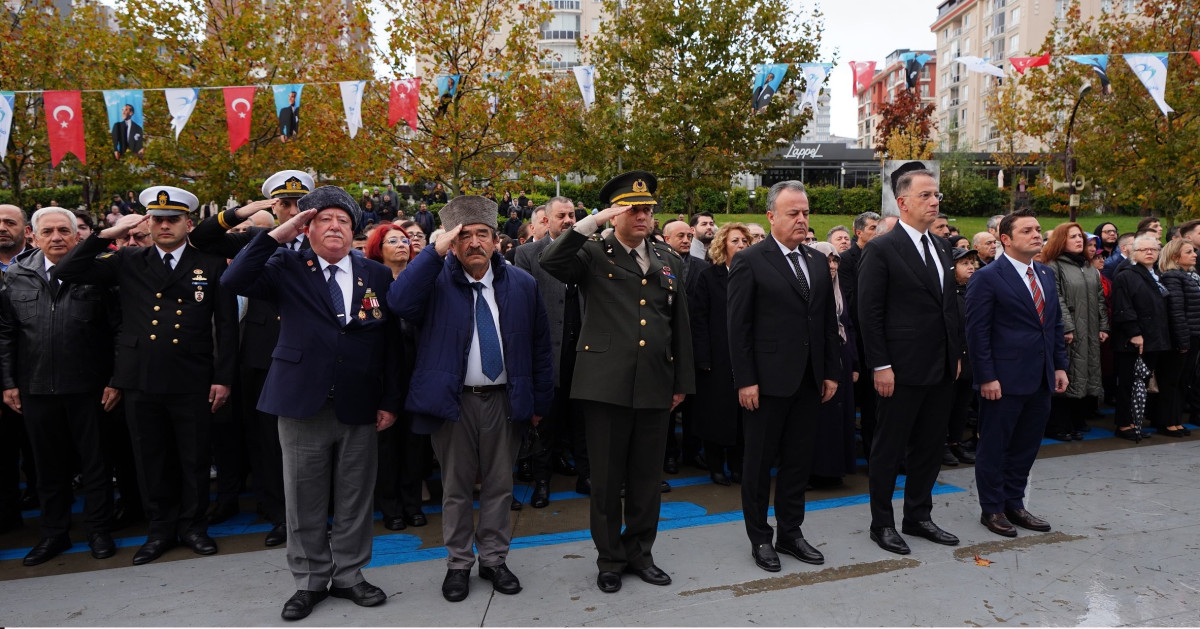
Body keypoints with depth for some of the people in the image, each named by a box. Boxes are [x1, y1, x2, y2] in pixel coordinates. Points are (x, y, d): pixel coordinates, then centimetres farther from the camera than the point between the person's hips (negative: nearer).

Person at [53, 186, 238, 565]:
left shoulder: (211, 264, 2)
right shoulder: (127, 262, 8)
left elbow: (226, 324, 0)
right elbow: (65, 273, 2)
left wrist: (223, 378, -4)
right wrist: (107, 235, -6)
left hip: (192, 383, -2)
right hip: (141, 381, 2)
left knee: (194, 460, 8)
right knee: (152, 461, 12)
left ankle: (193, 525, 26)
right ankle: (161, 529, 28)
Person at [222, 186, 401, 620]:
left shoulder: (377, 275, 5)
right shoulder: (288, 267, 2)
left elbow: (392, 342, 5)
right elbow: (234, 282, -14)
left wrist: (390, 401, 1)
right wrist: (278, 234, -14)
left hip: (360, 407, 1)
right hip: (302, 404, -1)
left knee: (354, 499, 12)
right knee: (305, 501, 10)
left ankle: (349, 575, 29)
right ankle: (310, 581, 28)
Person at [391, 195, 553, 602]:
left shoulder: (521, 284, 3)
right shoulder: (437, 281, -4)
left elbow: (539, 345, 6)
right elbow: (400, 302, -25)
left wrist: (540, 400, 6)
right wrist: (436, 251, -25)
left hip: (504, 399, 2)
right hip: (453, 400, -2)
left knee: (499, 485, 13)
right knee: (456, 488, 12)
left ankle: (494, 559, 31)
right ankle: (458, 564, 29)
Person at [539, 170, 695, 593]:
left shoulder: (668, 260, 13)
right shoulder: (593, 256, 1)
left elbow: (680, 324, 14)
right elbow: (550, 261, -20)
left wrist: (682, 381, 11)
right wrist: (593, 222, -19)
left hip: (655, 386, 4)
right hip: (605, 384, -3)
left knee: (647, 476, 13)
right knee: (606, 477, 8)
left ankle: (640, 552, 31)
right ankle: (610, 558, 25)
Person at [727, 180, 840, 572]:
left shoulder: (819, 261, 11)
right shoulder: (750, 261, -7)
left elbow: (829, 320, 13)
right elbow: (738, 327, -10)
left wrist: (832, 372, 8)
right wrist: (745, 380, -14)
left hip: (809, 380, 6)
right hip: (768, 380, -5)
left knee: (799, 459, 14)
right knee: (759, 462, 7)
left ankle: (790, 532, 28)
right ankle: (760, 538, 22)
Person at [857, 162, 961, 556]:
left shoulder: (940, 248, 13)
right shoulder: (882, 250, -10)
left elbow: (950, 305, 18)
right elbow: (869, 313, -13)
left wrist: (956, 354, 12)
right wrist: (880, 366, -17)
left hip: (941, 370, 8)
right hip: (903, 371, -7)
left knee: (930, 446, 16)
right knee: (889, 449, 5)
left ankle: (918, 516, 31)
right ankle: (882, 523, 19)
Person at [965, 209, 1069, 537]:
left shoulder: (1047, 274, 12)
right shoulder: (988, 277, -11)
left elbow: (1055, 324, 17)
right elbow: (977, 332, -13)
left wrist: (1059, 366, 10)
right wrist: (986, 377, -17)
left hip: (1041, 378, 7)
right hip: (1004, 380, -7)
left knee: (1026, 447, 15)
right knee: (994, 447, 5)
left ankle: (1014, 504, 29)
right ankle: (992, 509, 18)